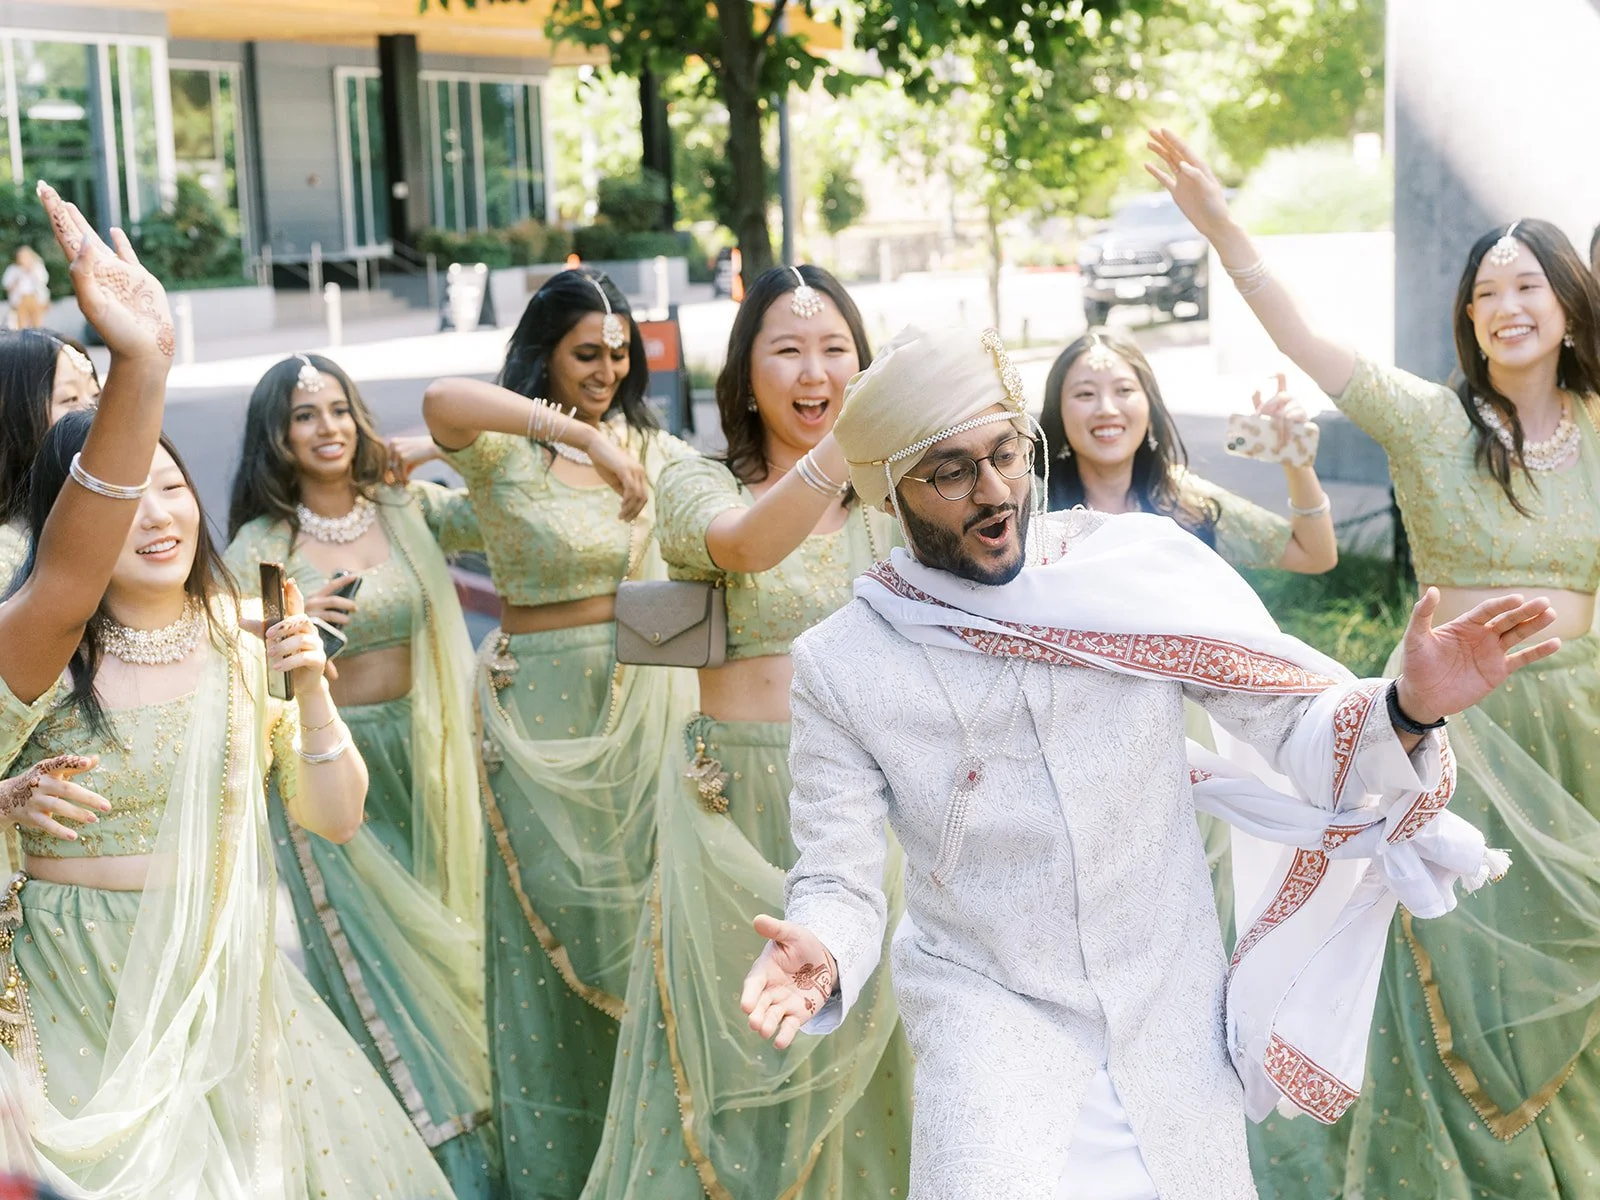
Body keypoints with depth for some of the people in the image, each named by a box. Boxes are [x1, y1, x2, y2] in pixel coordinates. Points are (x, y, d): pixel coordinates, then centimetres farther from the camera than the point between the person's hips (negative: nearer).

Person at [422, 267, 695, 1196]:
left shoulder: (652, 449, 8)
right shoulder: (504, 450, -9)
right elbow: (443, 401, -30)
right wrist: (582, 433, -36)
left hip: (647, 698, 4)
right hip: (544, 709, -4)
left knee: (642, 905, 11)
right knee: (556, 919, 7)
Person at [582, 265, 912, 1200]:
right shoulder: (699, 485, -2)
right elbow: (747, 543, -27)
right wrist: (850, 437, -43)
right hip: (739, 801, -2)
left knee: (863, 1054, 10)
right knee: (738, 1050, 4)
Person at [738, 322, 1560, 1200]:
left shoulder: (1145, 565, -10)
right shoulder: (841, 666, -11)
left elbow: (1294, 715, -8)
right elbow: (839, 875, -8)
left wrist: (1408, 708, -28)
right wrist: (818, 952, -30)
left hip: (1171, 998, 2)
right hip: (988, 1005, -2)